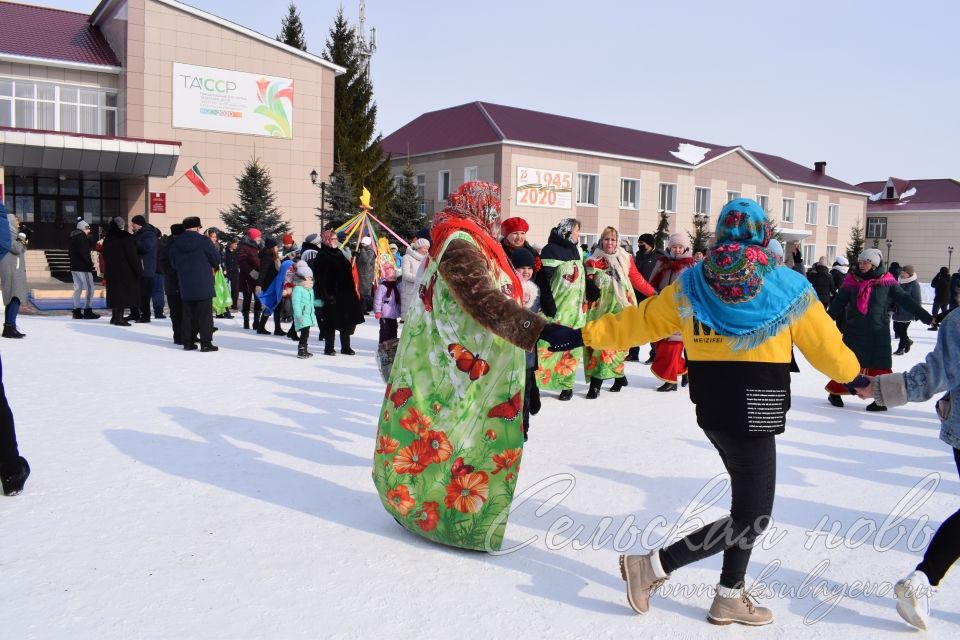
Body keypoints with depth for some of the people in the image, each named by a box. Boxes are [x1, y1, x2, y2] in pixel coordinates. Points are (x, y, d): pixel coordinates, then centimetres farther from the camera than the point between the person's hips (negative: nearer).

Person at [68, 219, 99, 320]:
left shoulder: (73, 236, 16)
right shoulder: (82, 237, -13)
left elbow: (71, 252, 19)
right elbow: (84, 252, -21)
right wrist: (90, 262, -13)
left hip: (74, 266, 9)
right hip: (83, 267, -9)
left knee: (77, 288, 11)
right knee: (89, 288, -4)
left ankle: (76, 311, 12)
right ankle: (87, 311, -6)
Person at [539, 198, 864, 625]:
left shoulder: (692, 285, 2)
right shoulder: (787, 287, -5)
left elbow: (640, 321, 5)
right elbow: (824, 344, 4)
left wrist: (581, 336, 15)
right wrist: (857, 377, 22)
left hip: (713, 410, 6)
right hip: (756, 412, -5)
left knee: (749, 505, 19)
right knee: (751, 516, 4)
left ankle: (731, 596, 24)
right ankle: (654, 564, -1)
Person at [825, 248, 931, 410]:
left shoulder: (887, 282, -3)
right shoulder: (852, 281, 0)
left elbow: (905, 301, -2)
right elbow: (838, 303, 6)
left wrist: (927, 317, -4)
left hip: (878, 332, -1)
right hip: (854, 331, 1)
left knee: (879, 366, 2)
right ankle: (835, 391, 22)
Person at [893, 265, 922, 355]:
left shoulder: (914, 284, -12)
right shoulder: (899, 282, 8)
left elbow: (917, 300, -12)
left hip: (907, 313, -7)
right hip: (898, 311, 7)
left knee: (902, 330, -3)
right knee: (896, 329, 12)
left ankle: (901, 348, 13)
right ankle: (907, 341, 34)